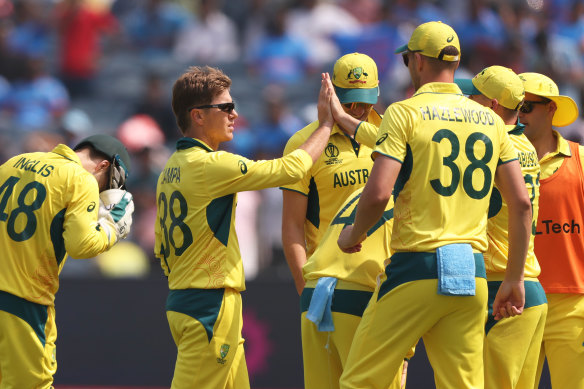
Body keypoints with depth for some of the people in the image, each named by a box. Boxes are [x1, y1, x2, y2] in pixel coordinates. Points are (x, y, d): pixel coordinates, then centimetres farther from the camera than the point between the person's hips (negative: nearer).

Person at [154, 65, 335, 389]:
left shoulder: (170, 170, 14)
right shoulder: (210, 165, -15)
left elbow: (161, 248, 19)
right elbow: (291, 169, -13)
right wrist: (325, 124, -1)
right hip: (211, 306, -10)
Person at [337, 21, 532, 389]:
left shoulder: (405, 113, -4)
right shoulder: (491, 121, 11)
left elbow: (378, 194, -13)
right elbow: (522, 204, 9)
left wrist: (353, 235, 7)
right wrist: (515, 278, 16)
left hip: (418, 268, -5)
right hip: (473, 274, 5)